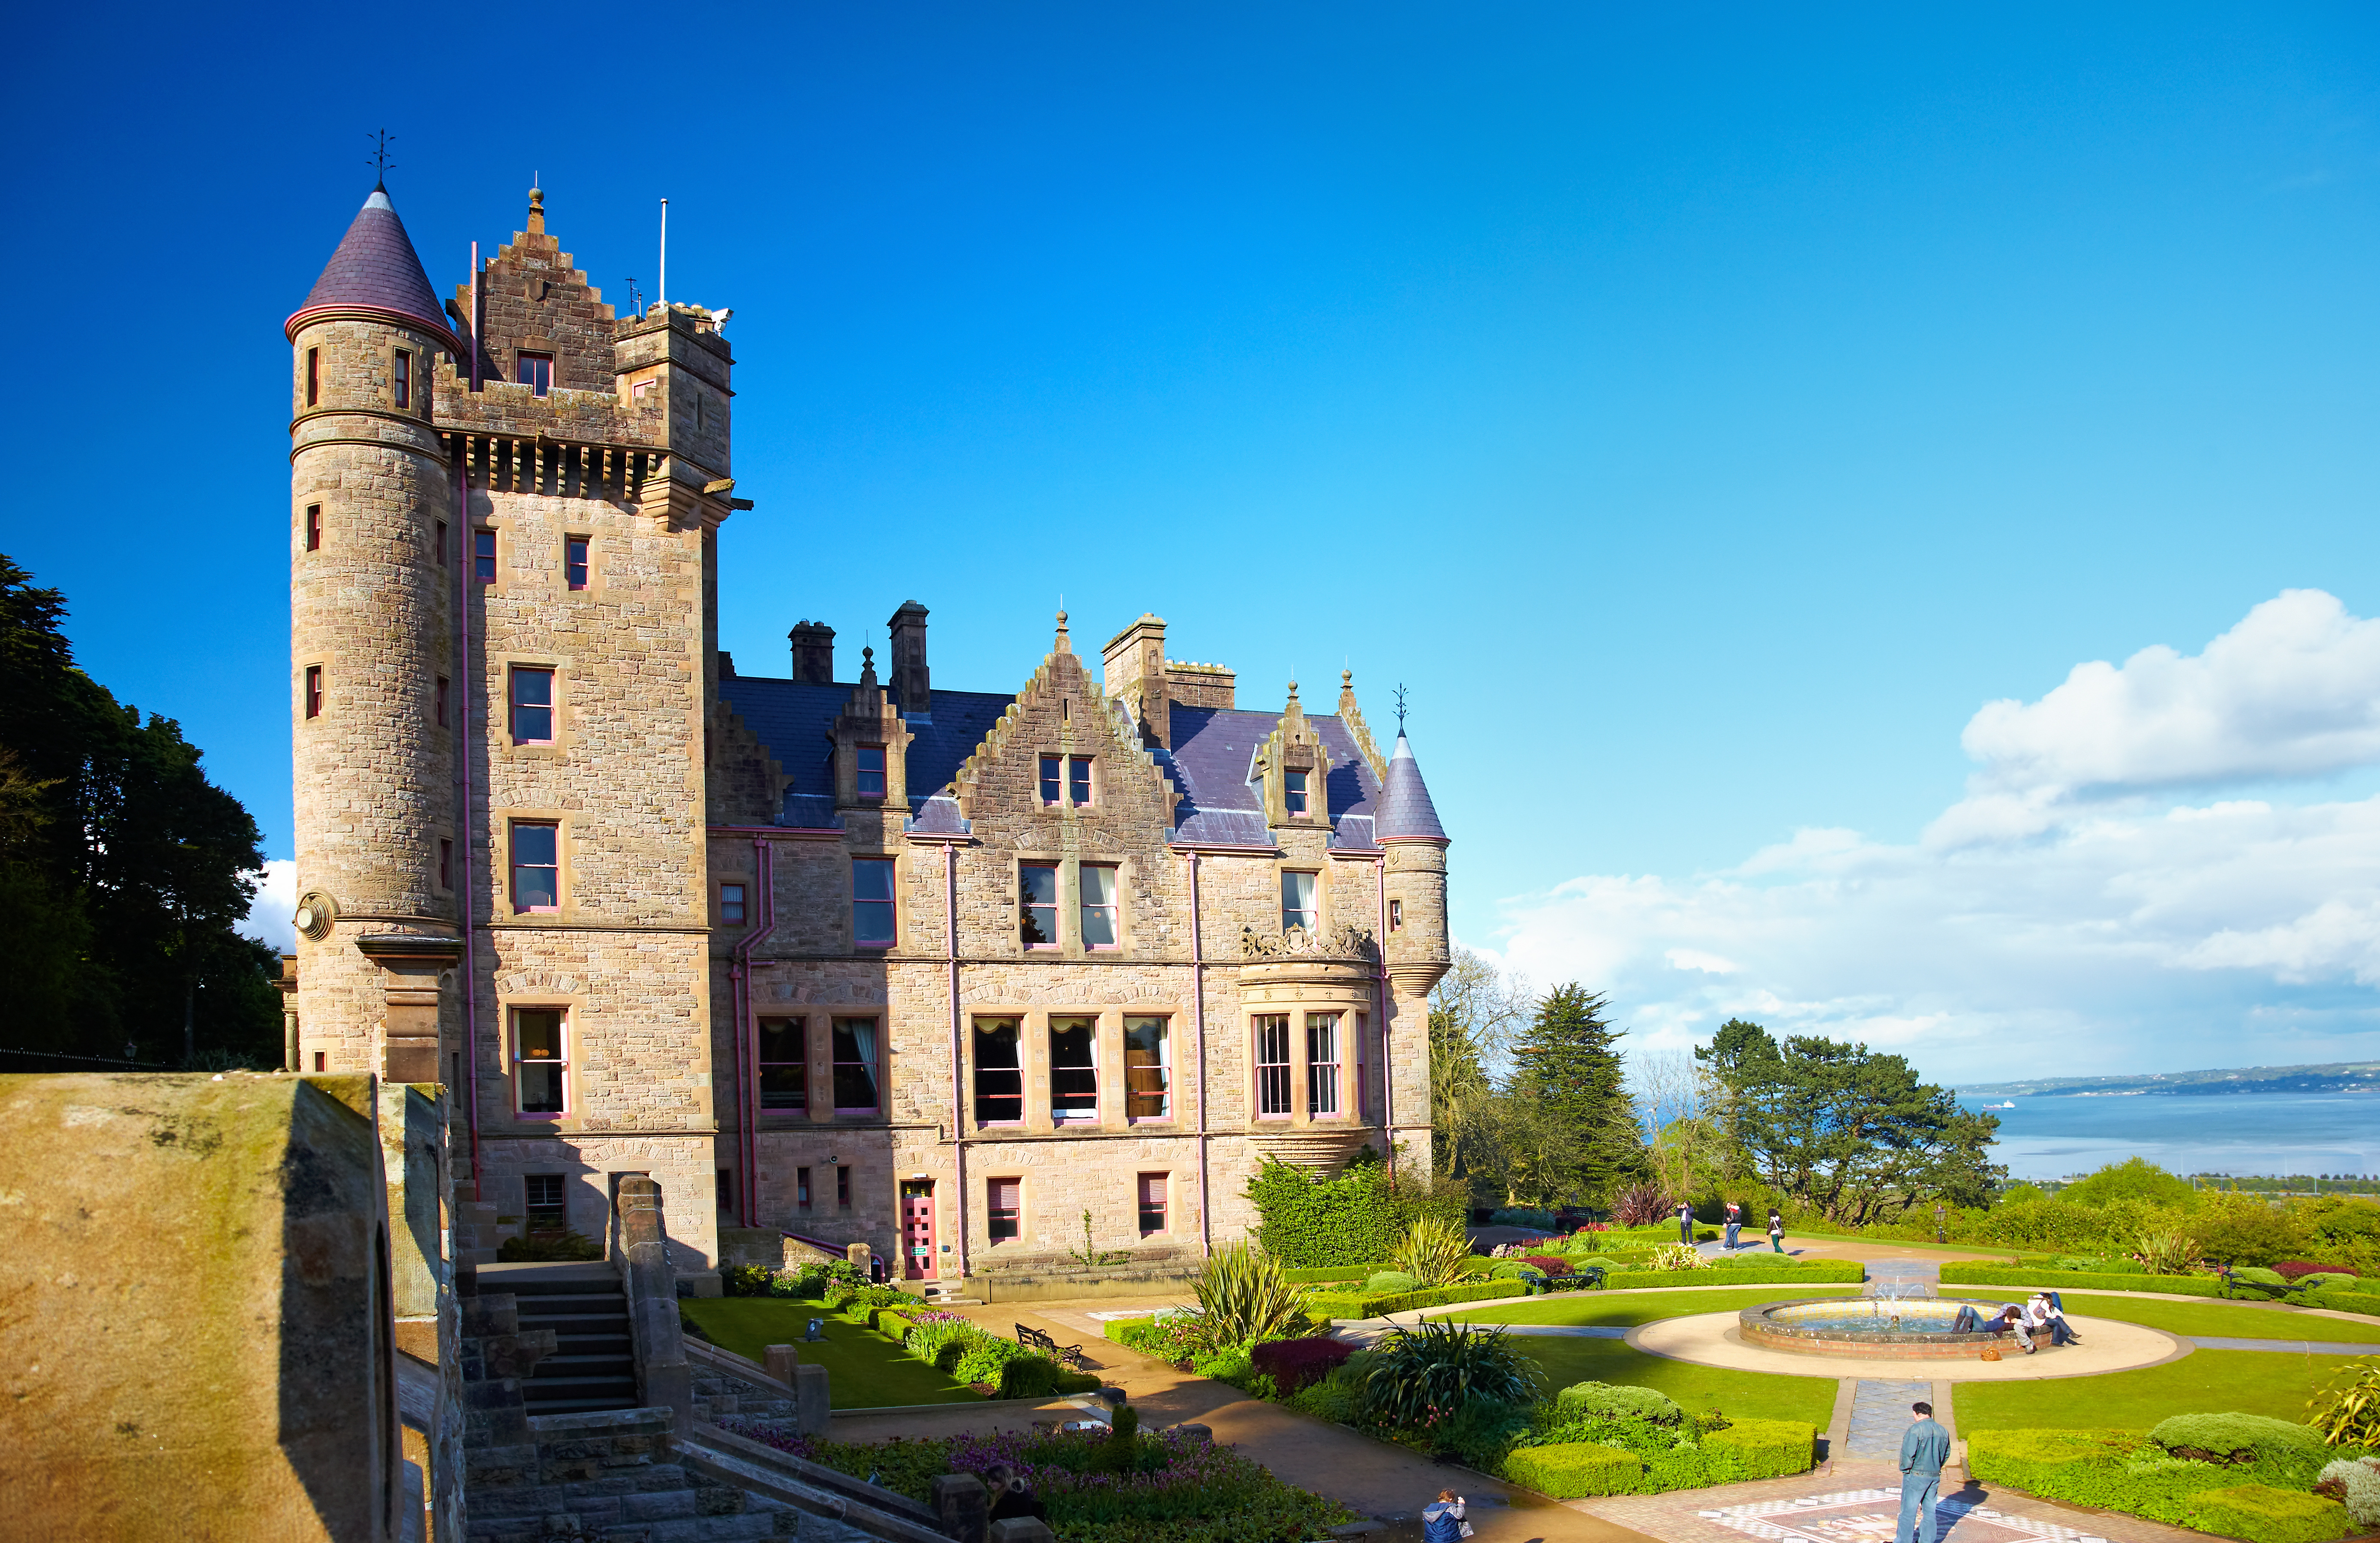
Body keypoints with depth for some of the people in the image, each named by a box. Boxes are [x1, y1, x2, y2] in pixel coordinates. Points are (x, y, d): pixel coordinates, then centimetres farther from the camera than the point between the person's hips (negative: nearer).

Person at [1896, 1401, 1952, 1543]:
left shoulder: (1916, 1429, -17)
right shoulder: (1943, 1431, 4)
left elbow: (1908, 1453, -19)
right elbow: (1946, 1453, 13)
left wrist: (1905, 1469, -3)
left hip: (1916, 1475, -6)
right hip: (1935, 1476, 6)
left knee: (1909, 1511, 3)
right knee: (1930, 1511, 14)